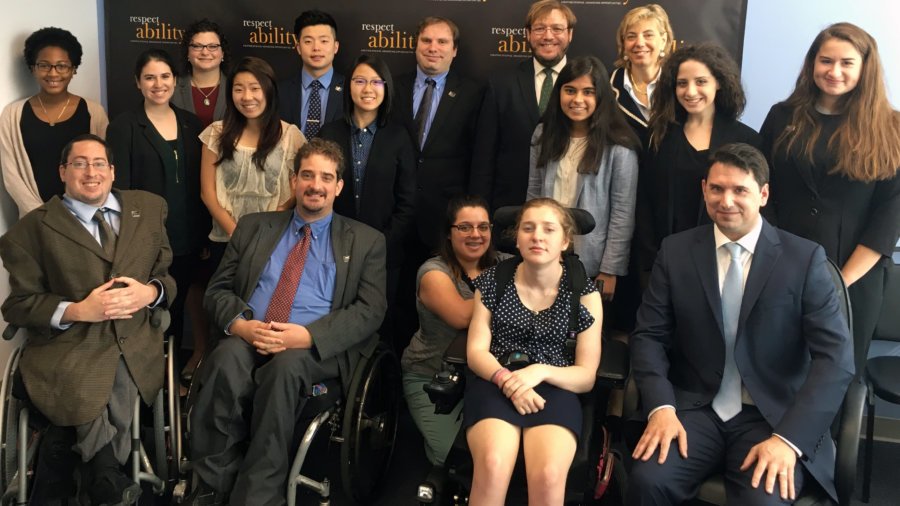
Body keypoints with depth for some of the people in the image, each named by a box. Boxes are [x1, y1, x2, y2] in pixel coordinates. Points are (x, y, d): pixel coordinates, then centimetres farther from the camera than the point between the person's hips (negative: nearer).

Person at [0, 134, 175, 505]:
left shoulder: (148, 209, 14)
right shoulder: (33, 229, 4)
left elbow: (169, 275, 16)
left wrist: (150, 292, -8)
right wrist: (78, 311, -14)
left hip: (135, 345, 2)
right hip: (67, 348, -1)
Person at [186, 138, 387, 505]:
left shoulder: (366, 241, 11)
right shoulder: (254, 227, 19)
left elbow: (370, 310, 0)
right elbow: (218, 289, 15)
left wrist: (308, 335, -16)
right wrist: (237, 323, -9)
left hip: (316, 348, -2)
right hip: (247, 338, 2)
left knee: (285, 366, -37)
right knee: (228, 360, -34)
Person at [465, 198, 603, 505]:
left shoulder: (583, 292, 3)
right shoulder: (493, 281, 7)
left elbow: (587, 376, 2)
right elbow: (476, 350, 4)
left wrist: (541, 371, -17)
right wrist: (506, 379, -18)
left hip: (554, 388, 0)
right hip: (496, 384, 1)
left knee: (548, 476, -31)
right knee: (492, 465, -32)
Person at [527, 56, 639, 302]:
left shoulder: (619, 146, -11)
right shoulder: (544, 134, 3)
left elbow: (623, 212, -11)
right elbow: (533, 196, 7)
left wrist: (610, 271, -12)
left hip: (592, 267, -4)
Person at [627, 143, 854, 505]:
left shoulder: (805, 258, -2)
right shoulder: (676, 251, 5)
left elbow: (836, 355, -8)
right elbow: (649, 336, 3)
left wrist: (788, 439, -19)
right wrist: (661, 407, -14)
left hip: (775, 418, -1)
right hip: (695, 410, 2)